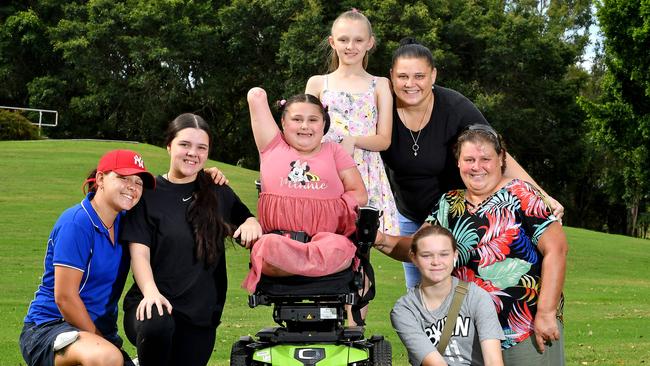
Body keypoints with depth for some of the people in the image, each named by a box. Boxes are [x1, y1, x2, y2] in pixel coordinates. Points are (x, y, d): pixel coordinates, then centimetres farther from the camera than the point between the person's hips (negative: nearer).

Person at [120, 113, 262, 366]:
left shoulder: (219, 194, 11)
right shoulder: (149, 192, 1)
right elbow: (139, 253, -5)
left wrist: (252, 222, -5)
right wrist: (151, 292, -24)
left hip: (201, 313, 4)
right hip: (153, 302, -4)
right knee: (157, 325, -37)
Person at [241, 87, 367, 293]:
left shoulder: (333, 151, 22)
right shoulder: (273, 147, 18)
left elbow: (359, 195, 12)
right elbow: (256, 95, 16)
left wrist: (324, 211, -2)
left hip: (327, 236, 1)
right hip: (278, 235, -1)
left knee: (339, 249, -38)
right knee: (269, 246, -39)